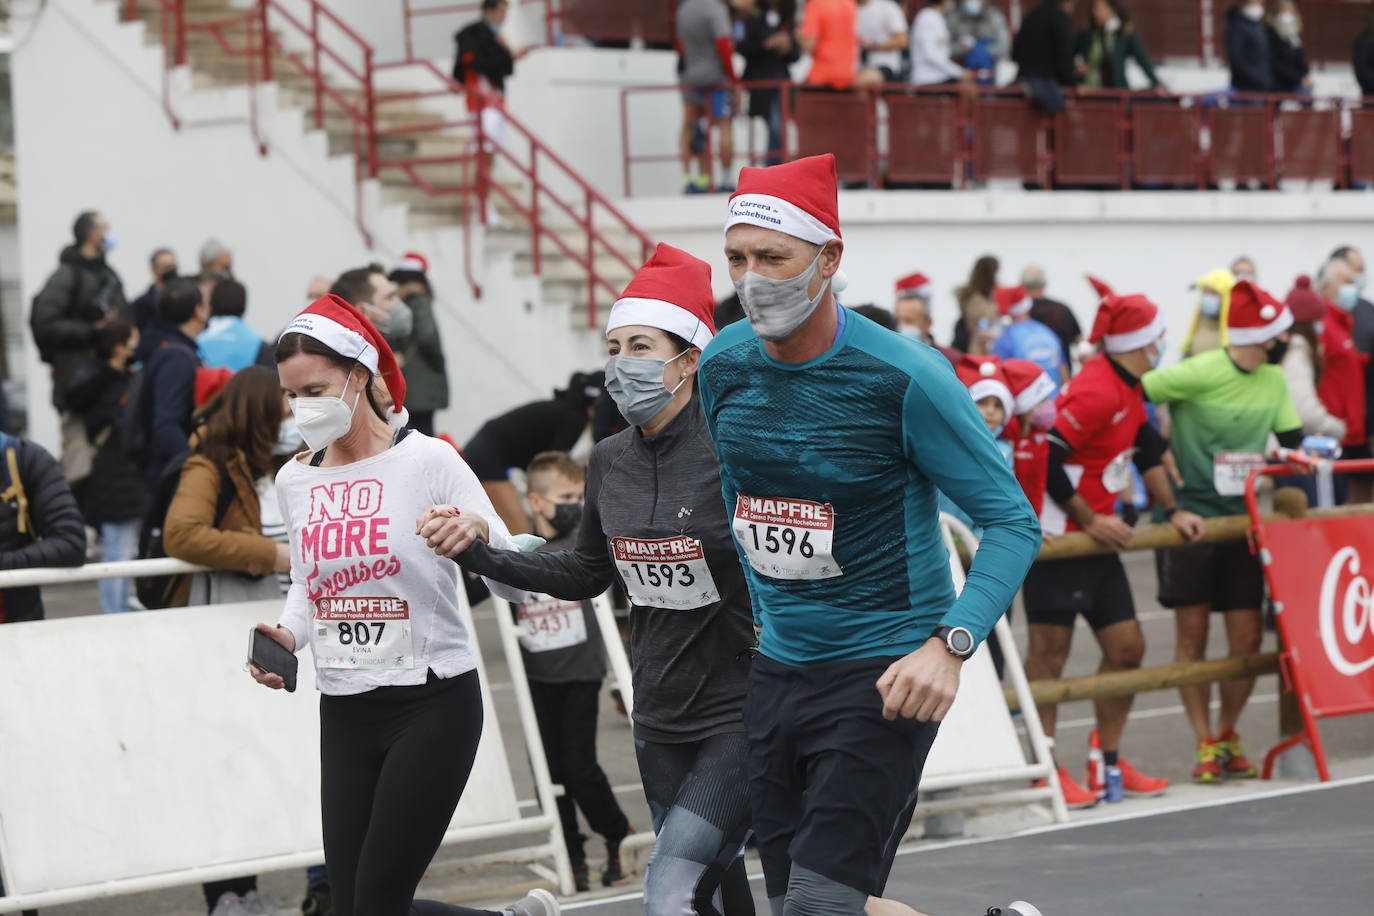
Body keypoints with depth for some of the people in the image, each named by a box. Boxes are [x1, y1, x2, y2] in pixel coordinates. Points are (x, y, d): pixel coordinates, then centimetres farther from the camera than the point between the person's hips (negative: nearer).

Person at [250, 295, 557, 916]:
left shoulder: (428, 459, -8)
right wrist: (288, 636, 2)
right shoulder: (295, 480, 7)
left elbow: (517, 585, -8)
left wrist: (478, 533, -29)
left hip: (433, 706, -6)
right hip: (344, 714, 6)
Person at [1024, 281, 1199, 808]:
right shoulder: (1097, 391, -21)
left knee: (1126, 646, 11)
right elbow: (1045, 459, -24)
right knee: (1049, 651, -4)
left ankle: (1109, 765, 21)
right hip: (1058, 537, -10)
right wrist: (1090, 520, -17)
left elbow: (1146, 448, 24)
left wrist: (1173, 511, 20)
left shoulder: (1128, 388, 10)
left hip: (1098, 537, 10)